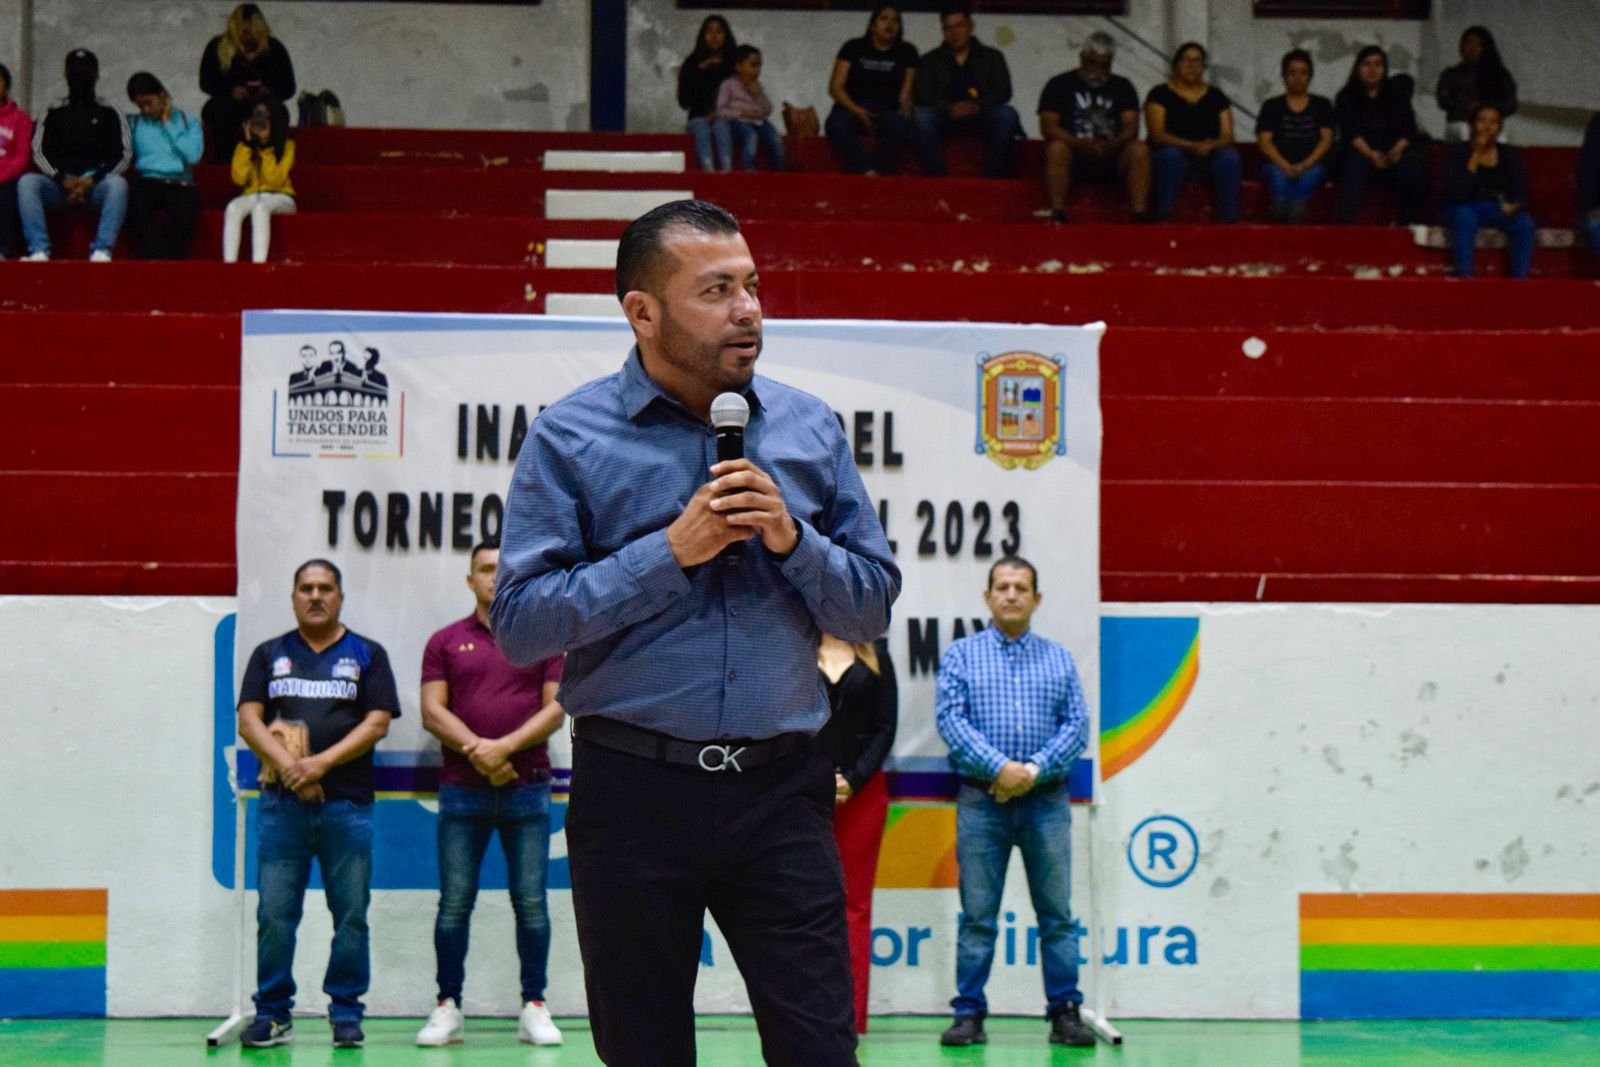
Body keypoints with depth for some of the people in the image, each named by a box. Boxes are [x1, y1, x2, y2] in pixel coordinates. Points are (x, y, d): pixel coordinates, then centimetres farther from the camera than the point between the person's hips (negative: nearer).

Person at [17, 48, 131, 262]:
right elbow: (39, 152, 8)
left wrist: (92, 180, -12)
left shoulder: (109, 114, 14)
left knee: (118, 184, -35)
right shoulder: (53, 114, 18)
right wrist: (63, 179, -11)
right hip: (59, 184, 2)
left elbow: (123, 156, 3)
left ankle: (101, 251, -41)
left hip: (97, 184, -1)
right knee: (27, 182, -29)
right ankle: (39, 251, -36)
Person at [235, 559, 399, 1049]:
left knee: (351, 914, 0)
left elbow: (377, 723, 0)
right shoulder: (269, 654, 14)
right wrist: (288, 766, -12)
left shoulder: (367, 655, 10)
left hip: (347, 803, -1)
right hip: (281, 803, 1)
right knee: (274, 914, 0)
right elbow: (249, 720, 4)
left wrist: (321, 763, -12)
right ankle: (272, 1014, 7)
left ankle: (346, 1013, 8)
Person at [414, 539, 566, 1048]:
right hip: (462, 790, 0)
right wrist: (477, 752, -13)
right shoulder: (445, 642, 9)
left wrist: (505, 746, -13)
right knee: (455, 902, 1)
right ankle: (448, 1008, 7)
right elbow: (433, 711, 1)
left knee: (531, 902, 0)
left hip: (527, 786, 0)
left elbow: (556, 707, 0)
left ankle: (534, 1008, 6)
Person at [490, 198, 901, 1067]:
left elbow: (873, 607, 9)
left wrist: (792, 540, -9)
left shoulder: (810, 429, 7)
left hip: (780, 790, 2)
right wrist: (670, 551, -16)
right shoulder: (569, 438, -2)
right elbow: (519, 624, -10)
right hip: (633, 792, -1)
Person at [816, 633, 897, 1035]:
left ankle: (851, 1016, 3)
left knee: (855, 905, 1)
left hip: (862, 790, 1)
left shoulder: (874, 655, 8)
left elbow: (885, 728, 3)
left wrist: (853, 780, -10)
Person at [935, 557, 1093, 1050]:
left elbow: (1077, 723, 5)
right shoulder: (962, 654, 8)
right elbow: (949, 717, -3)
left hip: (1046, 799, 1)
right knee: (977, 913, 0)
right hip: (981, 799, -1)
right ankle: (969, 1013, 5)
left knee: (1056, 912, 2)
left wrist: (1034, 770, -10)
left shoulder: (1059, 658, 13)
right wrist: (999, 767, -14)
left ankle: (1065, 1012, 8)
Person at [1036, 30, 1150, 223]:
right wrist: (1081, 144, -24)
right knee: (1056, 147, -34)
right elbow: (1048, 126, -6)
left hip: (1112, 159, 2)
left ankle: (1140, 218, -35)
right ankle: (1057, 216, -38)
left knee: (1140, 149, -27)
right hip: (1074, 157, -2)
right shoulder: (1060, 84, 6)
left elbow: (1131, 127, 1)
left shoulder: (1122, 86, 13)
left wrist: (1112, 145, -23)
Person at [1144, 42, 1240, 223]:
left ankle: (1229, 220, -33)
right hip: (1176, 156, -3)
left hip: (1210, 158, 3)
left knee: (1229, 157, -29)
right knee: (1171, 155, -37)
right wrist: (1191, 146, -23)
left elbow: (1228, 136, 7)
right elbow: (1157, 134, -8)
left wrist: (1211, 145, -18)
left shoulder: (1216, 97, 14)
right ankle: (1163, 220, -38)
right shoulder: (1160, 94, 4)